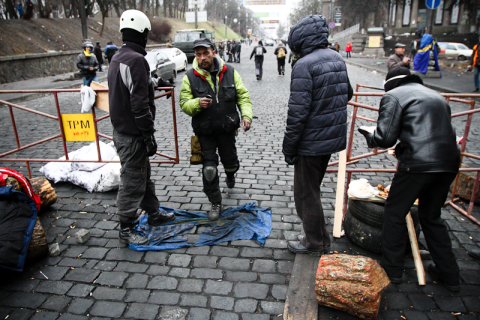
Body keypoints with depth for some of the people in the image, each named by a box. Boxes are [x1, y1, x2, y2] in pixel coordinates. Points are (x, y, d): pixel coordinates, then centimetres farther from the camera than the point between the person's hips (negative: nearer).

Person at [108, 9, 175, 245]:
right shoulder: (136, 60, -20)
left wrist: (154, 82, 36)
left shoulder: (118, 58, 11)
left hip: (121, 129, 10)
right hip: (132, 135, -10)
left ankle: (153, 214, 38)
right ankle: (126, 229, 18)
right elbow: (140, 103, -24)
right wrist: (149, 136, -19)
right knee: (132, 182, 3)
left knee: (144, 175, 21)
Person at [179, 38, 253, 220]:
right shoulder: (190, 77, -5)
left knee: (230, 161, 16)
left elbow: (243, 96, 4)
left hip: (227, 128, 2)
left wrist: (246, 115, -11)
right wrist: (197, 103, -25)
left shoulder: (230, 72, -1)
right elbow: (184, 103, -3)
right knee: (209, 168, -1)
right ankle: (215, 203, 16)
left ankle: (230, 174, 56)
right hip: (204, 131, -1)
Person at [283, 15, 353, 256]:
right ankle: (319, 235, 41)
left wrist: (289, 147, -15)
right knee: (313, 187, 24)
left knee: (306, 193, 8)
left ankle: (315, 243, 24)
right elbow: (347, 94, 18)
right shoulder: (337, 58, 6)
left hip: (312, 141, -9)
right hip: (334, 136, 9)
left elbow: (298, 112, -23)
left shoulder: (304, 65, -20)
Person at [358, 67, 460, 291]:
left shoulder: (393, 96, 2)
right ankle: (449, 275, 31)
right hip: (449, 163, 7)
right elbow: (442, 131, 22)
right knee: (432, 217, 23)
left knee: (394, 213, 12)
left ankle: (392, 269, 23)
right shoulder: (437, 96, 24)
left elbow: (385, 138, -9)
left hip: (419, 163, -7)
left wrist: (369, 137, 13)